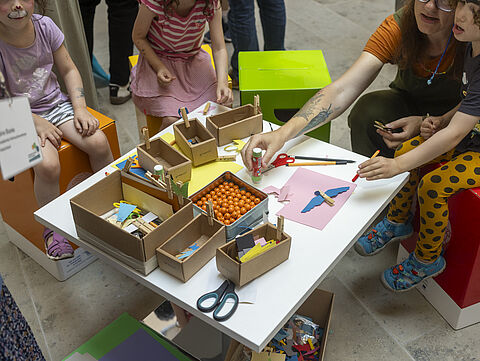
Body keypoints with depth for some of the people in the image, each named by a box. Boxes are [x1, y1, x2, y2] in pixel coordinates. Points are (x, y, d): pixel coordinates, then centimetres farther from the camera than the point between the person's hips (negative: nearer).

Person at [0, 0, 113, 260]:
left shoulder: (45, 26, -5)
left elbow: (68, 70, 5)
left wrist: (80, 109, -7)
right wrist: (36, 122, -20)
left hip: (56, 104, 4)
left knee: (99, 142, -19)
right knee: (47, 166, -29)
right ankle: (51, 228, -4)